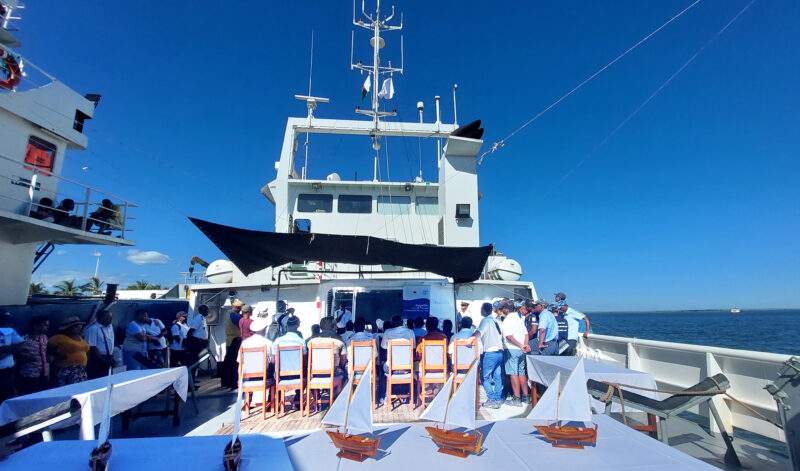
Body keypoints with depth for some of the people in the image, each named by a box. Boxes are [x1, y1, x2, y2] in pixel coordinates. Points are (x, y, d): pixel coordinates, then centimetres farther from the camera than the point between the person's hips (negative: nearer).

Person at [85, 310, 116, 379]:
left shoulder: (110, 326, 10)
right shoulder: (93, 329, -13)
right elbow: (92, 347, -16)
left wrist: (111, 357, 6)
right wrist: (104, 360, -16)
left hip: (108, 359, 7)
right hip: (97, 360, -7)